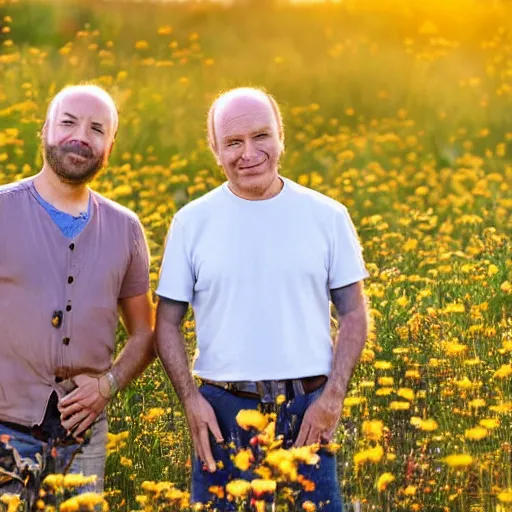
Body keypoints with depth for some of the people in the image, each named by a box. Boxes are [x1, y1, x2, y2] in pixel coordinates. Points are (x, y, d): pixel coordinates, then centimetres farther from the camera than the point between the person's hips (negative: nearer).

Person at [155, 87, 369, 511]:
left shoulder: (327, 216, 2)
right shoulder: (192, 222, 2)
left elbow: (353, 314, 5)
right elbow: (167, 323, 6)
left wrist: (333, 396, -7)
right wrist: (191, 400, -7)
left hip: (307, 410, 0)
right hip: (223, 411, 0)